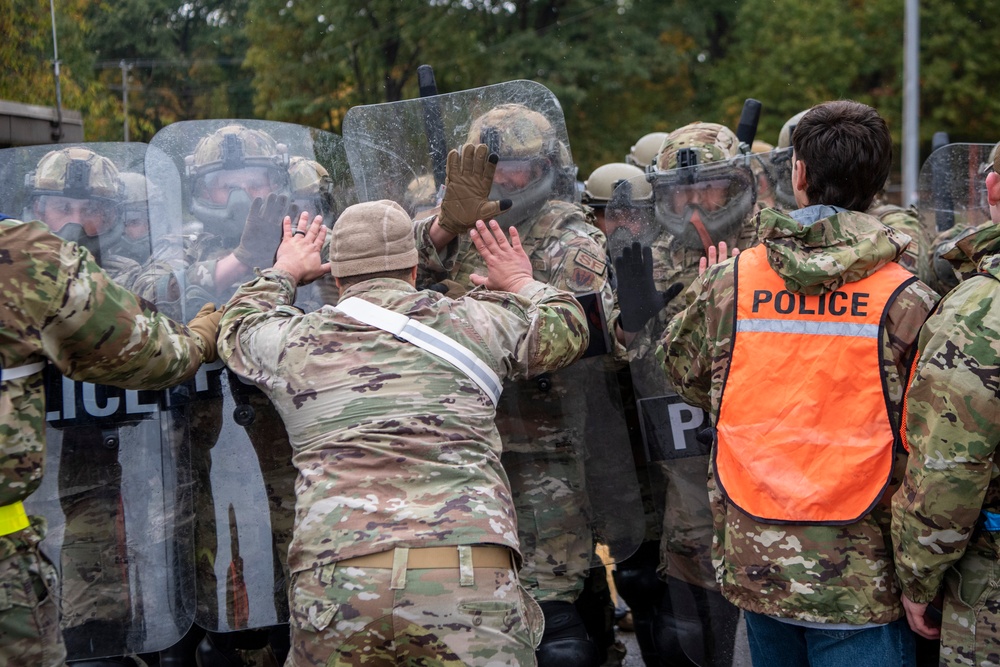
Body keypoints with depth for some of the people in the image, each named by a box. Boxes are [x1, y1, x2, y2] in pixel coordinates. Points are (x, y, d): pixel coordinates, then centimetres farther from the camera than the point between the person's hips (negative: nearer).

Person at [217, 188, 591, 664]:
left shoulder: (291, 341, 16)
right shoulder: (475, 320, 13)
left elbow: (238, 329, 41)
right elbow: (566, 329, 32)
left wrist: (282, 273, 59)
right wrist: (522, 284, 51)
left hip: (330, 581, 2)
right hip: (469, 578, -1)